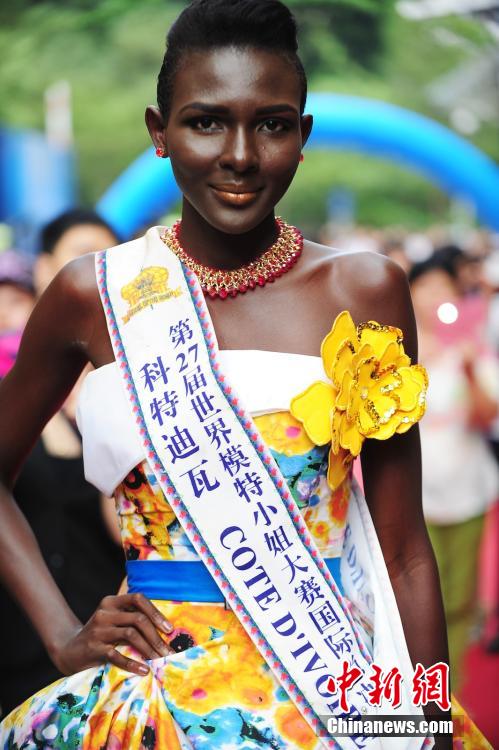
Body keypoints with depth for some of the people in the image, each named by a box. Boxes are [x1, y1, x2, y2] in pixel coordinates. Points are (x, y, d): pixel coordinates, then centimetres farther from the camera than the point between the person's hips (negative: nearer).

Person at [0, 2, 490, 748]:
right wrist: (65, 636, 6)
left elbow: (403, 548, 5)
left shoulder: (366, 291, 3)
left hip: (330, 679, 0)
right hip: (157, 683, 0)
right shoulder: (95, 295, 5)